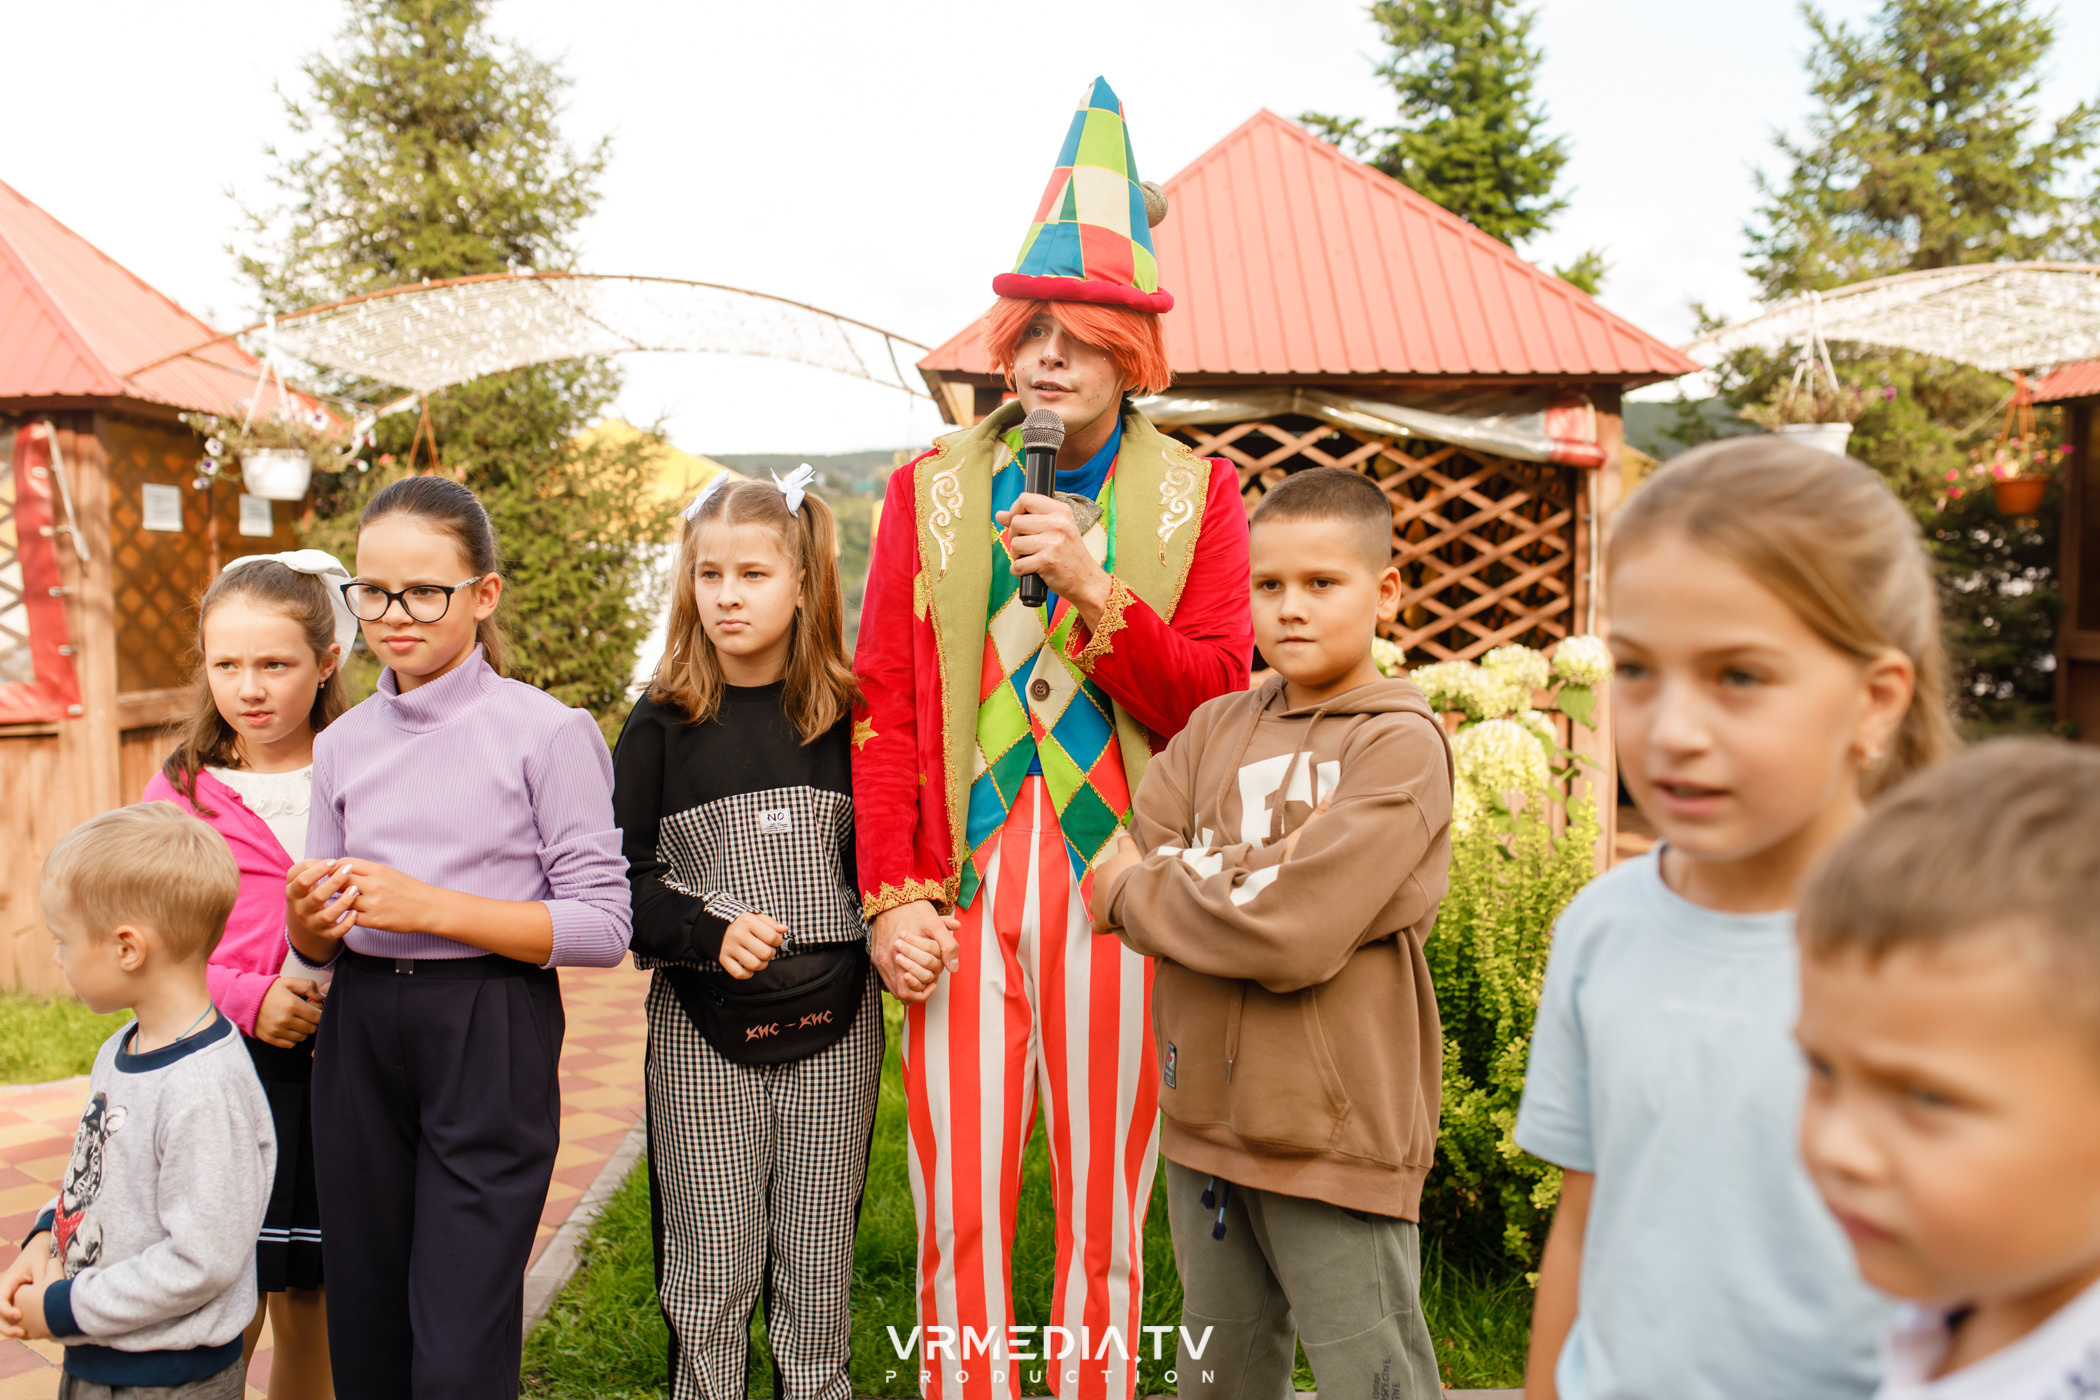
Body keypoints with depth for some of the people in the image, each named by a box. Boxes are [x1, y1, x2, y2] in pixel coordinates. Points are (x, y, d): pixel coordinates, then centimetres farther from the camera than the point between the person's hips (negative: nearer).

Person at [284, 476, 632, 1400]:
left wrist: (428, 907, -17)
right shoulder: (342, 744, 10)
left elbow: (603, 926, -12)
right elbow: (318, 946, 16)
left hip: (490, 1040, -5)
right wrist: (307, 924, -8)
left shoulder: (547, 732, -6)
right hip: (360, 1036, 5)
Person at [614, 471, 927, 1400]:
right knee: (711, 1271, 7)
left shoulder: (847, 720, 2)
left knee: (820, 1267, 10)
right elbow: (619, 878, -3)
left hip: (833, 1023, 1)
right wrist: (708, 933, -18)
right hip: (703, 1028, -1)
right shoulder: (662, 725, 0)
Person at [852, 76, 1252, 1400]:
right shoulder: (932, 490, 8)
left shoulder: (1195, 495, 5)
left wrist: (1096, 589, -14)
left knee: (1105, 1216, 10)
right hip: (962, 891, 1)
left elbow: (1219, 701, -2)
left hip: (1114, 885, 0)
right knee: (958, 1216, 7)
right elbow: (885, 705, 4)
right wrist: (893, 894, -4)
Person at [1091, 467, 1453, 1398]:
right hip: (1206, 1118, 6)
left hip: (1337, 1135, -6)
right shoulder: (1215, 729, 8)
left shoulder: (1401, 744, -11)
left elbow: (1296, 935, -21)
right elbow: (1132, 864, -3)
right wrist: (1263, 868, -15)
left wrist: (1138, 892, -9)